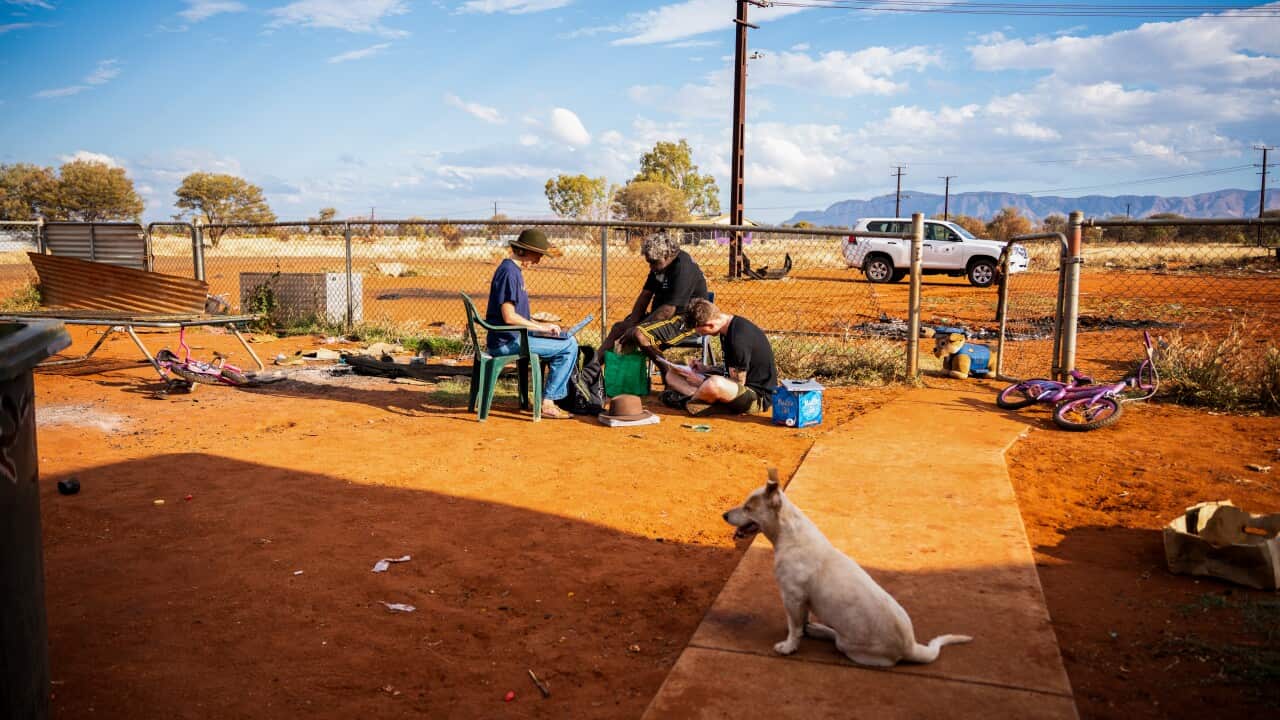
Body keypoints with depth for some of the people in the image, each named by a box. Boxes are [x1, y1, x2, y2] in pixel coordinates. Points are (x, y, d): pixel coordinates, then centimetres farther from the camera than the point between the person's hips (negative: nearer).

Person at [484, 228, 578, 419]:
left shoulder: (515, 270, 16)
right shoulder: (509, 272, -17)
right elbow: (509, 317, -22)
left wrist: (540, 324, 8)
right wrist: (541, 327, -14)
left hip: (513, 338, 11)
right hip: (508, 342, -11)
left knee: (565, 339, 18)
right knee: (568, 346, -13)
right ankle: (547, 403, -9)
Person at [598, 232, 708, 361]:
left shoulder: (683, 268, -24)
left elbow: (668, 311, -27)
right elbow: (646, 294, 10)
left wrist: (634, 328, -21)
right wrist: (632, 322, -4)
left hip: (685, 320, -10)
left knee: (639, 334, -31)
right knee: (618, 327, 9)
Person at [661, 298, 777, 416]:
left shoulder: (739, 339, -25)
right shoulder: (728, 328, 5)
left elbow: (738, 384, -19)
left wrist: (702, 381, -11)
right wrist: (706, 369, 5)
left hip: (759, 397, -10)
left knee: (714, 384, -43)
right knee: (671, 374, 6)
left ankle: (686, 400, -13)